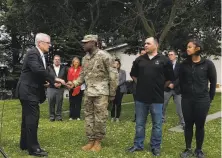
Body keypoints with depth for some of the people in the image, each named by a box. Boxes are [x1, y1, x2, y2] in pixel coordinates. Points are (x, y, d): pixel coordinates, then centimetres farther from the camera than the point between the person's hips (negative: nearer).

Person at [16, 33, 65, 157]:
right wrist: (55, 79, -28)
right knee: (32, 118, -8)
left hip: (31, 91, 10)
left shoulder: (40, 55, 13)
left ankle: (25, 144, 25)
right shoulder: (32, 53, -16)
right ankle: (33, 148, -2)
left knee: (28, 118, 15)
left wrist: (46, 82, 1)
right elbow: (38, 70, -31)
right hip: (28, 91, -10)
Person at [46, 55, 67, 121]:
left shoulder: (63, 68, 8)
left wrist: (61, 83, -11)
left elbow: (66, 78, 4)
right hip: (51, 88, -1)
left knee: (59, 103, 3)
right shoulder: (49, 68, 4)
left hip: (60, 89, 1)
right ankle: (52, 116, 12)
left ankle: (58, 116, 13)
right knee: (51, 103, 2)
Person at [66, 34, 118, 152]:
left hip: (101, 92, -6)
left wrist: (112, 93, -7)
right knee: (88, 117, 10)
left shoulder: (104, 56, -8)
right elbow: (83, 75, 15)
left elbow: (113, 75, -7)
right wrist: (74, 83, -3)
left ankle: (98, 141, 15)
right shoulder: (85, 58, 12)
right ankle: (91, 141, 21)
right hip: (88, 93, 6)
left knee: (100, 118, 1)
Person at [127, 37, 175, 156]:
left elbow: (170, 78, 3)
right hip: (141, 97, 3)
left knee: (157, 124, 8)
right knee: (139, 123, 12)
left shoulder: (164, 60, -4)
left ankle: (155, 146, 21)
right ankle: (138, 145, 25)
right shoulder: (139, 60, 6)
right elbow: (133, 75, 20)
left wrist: (160, 87, 7)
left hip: (157, 98, -3)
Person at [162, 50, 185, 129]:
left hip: (177, 89, -2)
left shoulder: (179, 65, -2)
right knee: (162, 105, 8)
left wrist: (173, 84, -16)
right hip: (167, 88, 2)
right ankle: (162, 118, 26)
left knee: (180, 107, -2)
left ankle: (183, 123, 5)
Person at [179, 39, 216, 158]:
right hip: (187, 100, 2)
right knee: (188, 124, 8)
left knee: (200, 125, 5)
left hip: (202, 100, -2)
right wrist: (184, 94, 9)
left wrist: (210, 98, 2)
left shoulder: (207, 64, -5)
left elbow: (213, 82, 1)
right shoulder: (184, 64, 2)